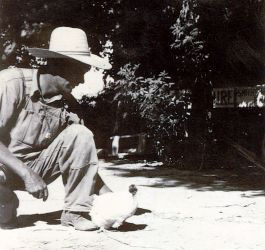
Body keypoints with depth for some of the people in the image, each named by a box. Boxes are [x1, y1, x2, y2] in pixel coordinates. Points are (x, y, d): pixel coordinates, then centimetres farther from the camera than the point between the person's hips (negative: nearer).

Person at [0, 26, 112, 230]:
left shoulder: (68, 106, -7)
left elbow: (83, 157, -5)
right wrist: (26, 174, -32)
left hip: (35, 166, 5)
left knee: (80, 135, -18)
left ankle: (75, 211, -12)